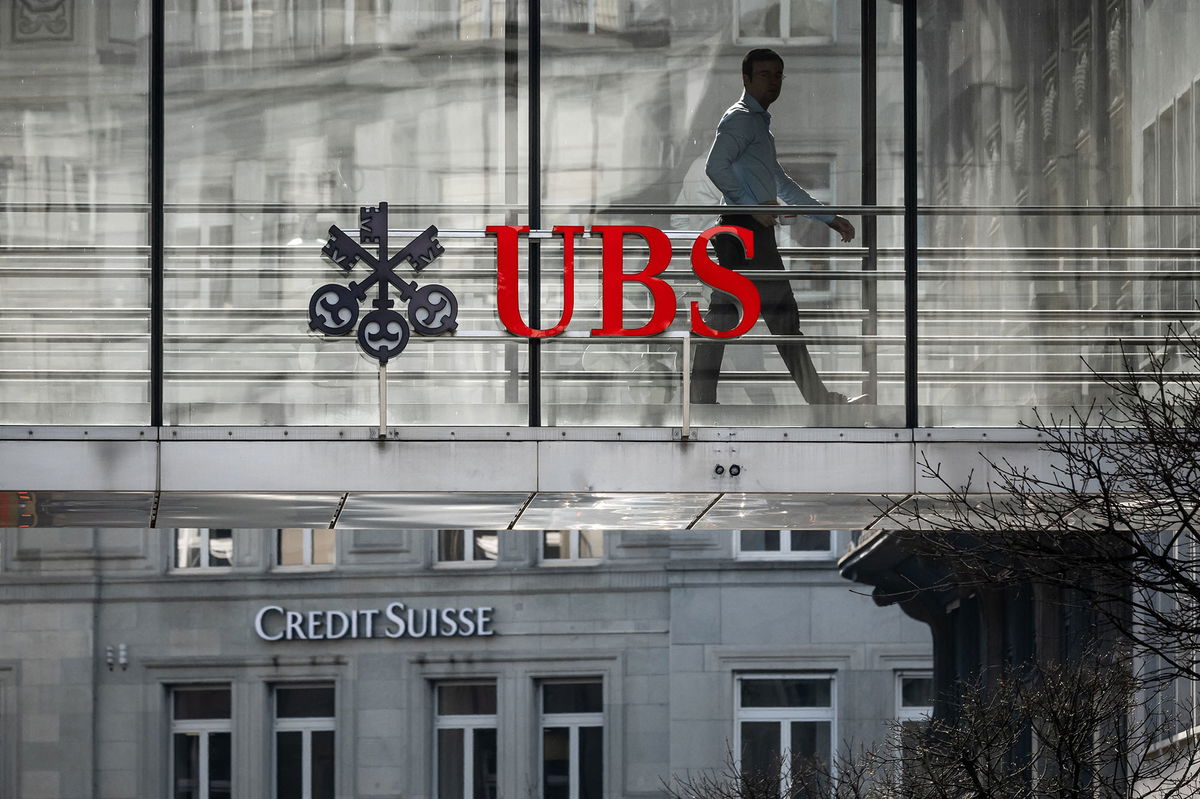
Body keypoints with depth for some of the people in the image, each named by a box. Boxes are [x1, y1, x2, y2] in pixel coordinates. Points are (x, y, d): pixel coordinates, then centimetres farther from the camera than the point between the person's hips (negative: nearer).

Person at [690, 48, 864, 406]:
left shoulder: (758, 123, 26)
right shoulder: (741, 118, -7)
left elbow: (783, 185, 32)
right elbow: (715, 166, -22)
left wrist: (830, 219, 30)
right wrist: (752, 205, -21)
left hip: (739, 231, 10)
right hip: (749, 230, -10)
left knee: (722, 317, 4)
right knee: (782, 315, -6)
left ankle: (701, 401, 0)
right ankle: (823, 402, -3)